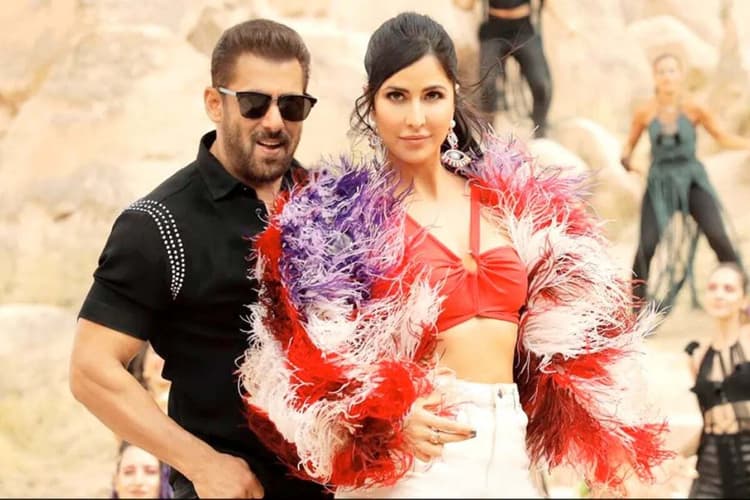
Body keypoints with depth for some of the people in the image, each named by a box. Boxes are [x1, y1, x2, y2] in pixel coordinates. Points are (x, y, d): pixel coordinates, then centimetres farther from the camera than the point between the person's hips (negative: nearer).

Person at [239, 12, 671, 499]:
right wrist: (388, 419, -20)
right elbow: (300, 361, -7)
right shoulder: (338, 216, -2)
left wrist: (611, 451, 9)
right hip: (409, 460, -4)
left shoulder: (509, 201, 9)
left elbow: (568, 333, 14)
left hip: (507, 453, 4)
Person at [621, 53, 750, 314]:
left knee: (718, 237, -20)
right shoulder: (645, 113, -3)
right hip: (660, 184, 1)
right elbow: (630, 143, 10)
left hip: (692, 181, -1)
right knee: (646, 248, -12)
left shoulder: (693, 109, -5)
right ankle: (637, 310, 4)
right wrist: (626, 158, -12)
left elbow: (723, 137, 6)